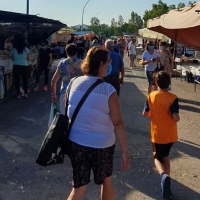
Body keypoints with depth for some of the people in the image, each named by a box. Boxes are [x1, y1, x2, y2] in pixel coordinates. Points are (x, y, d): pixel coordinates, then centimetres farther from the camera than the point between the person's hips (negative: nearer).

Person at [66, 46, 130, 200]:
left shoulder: (75, 83, -5)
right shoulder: (108, 90, -17)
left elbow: (69, 111, 6)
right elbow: (118, 123, -16)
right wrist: (125, 152, -11)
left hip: (77, 141, 3)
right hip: (102, 144, -3)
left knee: (79, 187, 14)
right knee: (106, 181, 23)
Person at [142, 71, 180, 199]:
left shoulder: (151, 96, -7)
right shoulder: (173, 98, -15)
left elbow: (145, 114, -3)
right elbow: (176, 118, -18)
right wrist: (178, 117, 4)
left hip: (157, 134, 0)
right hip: (170, 135, 0)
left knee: (158, 158, 15)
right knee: (166, 156, 21)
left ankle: (164, 175, -17)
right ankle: (166, 185, 23)